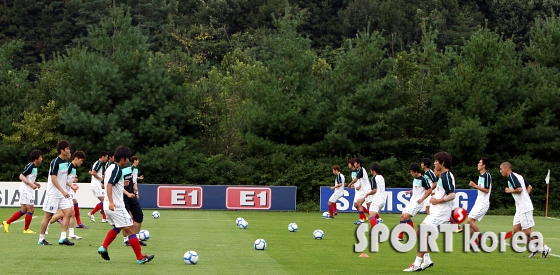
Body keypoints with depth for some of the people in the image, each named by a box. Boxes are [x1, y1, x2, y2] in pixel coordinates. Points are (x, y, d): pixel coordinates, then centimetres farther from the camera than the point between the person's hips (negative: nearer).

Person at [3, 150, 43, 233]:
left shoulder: (33, 166, 13)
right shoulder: (30, 166, -15)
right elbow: (21, 176, -20)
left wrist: (35, 183, 11)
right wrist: (31, 184, -25)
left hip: (28, 191, 10)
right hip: (26, 191, -10)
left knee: (23, 210, 12)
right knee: (30, 209, -4)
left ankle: (7, 222, 15)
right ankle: (26, 229, 5)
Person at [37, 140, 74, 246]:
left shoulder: (65, 161, 9)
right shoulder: (55, 162, -16)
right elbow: (53, 178, -21)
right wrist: (63, 191, -25)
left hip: (62, 193, 8)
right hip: (53, 194, -8)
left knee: (68, 213, -4)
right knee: (48, 216, -1)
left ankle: (63, 238, -3)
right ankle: (41, 239, 10)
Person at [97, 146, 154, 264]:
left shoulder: (110, 167, 12)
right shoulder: (117, 170, -16)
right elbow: (109, 186, -27)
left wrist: (122, 183, 27)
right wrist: (111, 202, -37)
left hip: (109, 206, 10)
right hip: (116, 206, -10)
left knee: (117, 228, 27)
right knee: (130, 230, -3)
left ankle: (103, 248, 13)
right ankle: (140, 258, 0)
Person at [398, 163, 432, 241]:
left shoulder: (422, 180, -15)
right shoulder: (415, 179, 11)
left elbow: (429, 190, -15)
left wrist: (422, 199, -18)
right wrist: (410, 191, 11)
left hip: (417, 203, -9)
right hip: (412, 202, 9)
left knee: (406, 217, -18)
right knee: (402, 216, 8)